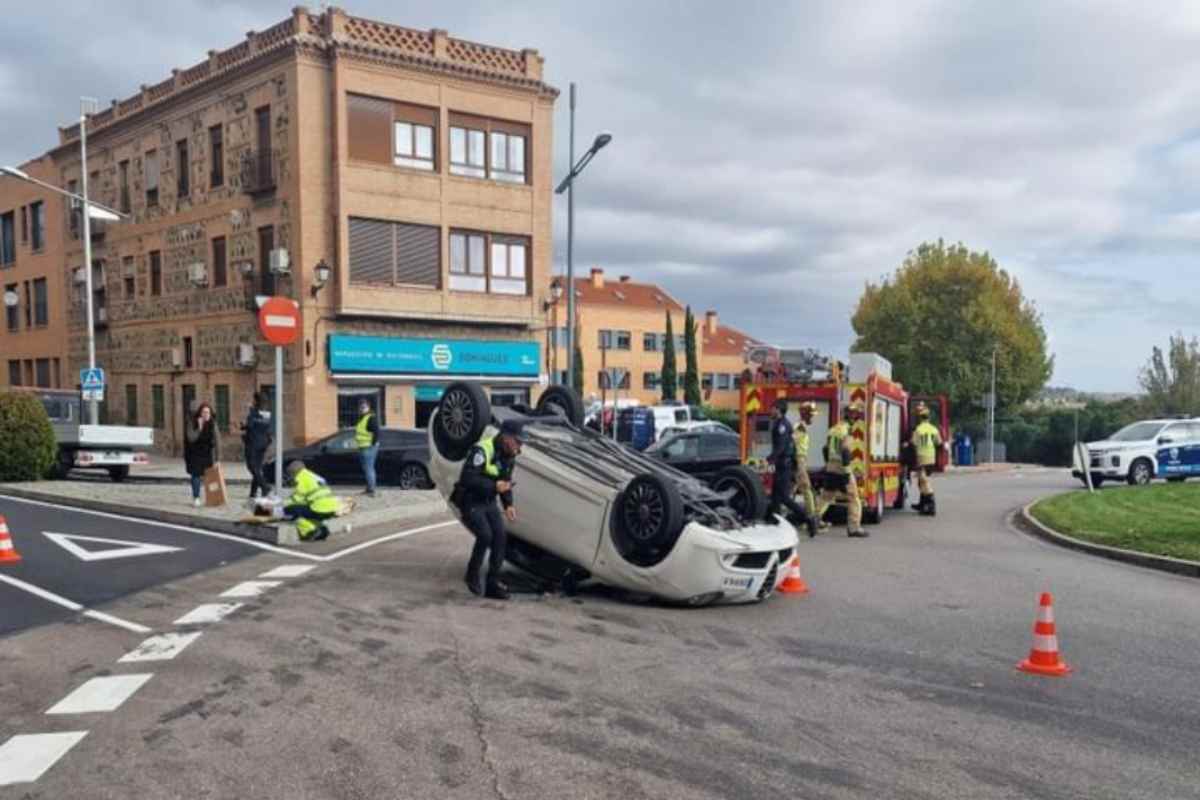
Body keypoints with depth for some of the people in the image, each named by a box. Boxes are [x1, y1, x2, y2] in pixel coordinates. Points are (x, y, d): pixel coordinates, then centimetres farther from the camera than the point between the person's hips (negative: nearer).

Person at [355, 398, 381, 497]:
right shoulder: (361, 418, 18)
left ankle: (371, 490, -12)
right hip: (363, 448, 10)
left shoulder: (371, 418, -13)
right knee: (367, 469, 15)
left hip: (369, 448, -10)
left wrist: (373, 445, -20)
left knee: (369, 469, -12)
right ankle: (369, 489, 23)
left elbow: (376, 432, -19)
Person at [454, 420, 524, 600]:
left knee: (500, 536, -3)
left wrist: (508, 504, 1)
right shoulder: (481, 450, -25)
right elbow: (467, 478, -30)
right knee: (485, 535, -21)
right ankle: (472, 574, 3)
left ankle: (493, 582, 5)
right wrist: (494, 486, -33)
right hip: (471, 502, -8)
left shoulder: (509, 456, 3)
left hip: (489, 502, 8)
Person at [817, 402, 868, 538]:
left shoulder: (833, 429, 13)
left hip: (830, 469, 8)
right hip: (843, 470, -8)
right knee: (853, 499, 1)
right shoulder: (846, 430, -13)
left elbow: (825, 449, 18)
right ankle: (854, 528, 1)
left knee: (825, 497, 17)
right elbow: (845, 451, -21)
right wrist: (848, 469, -19)